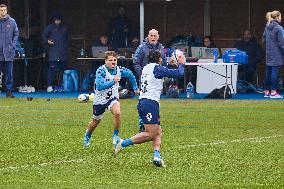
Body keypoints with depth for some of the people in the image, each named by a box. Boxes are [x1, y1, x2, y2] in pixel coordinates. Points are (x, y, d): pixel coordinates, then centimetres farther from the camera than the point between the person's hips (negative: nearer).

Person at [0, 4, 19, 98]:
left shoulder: (12, 22, 3)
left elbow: (16, 34, 10)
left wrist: (13, 44, 1)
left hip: (9, 51, 0)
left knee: (9, 73, 0)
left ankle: (9, 91, 5)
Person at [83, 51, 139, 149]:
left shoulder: (119, 70, -12)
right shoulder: (101, 71, -25)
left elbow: (130, 75, 10)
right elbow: (99, 86, -37)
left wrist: (135, 88, 18)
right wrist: (113, 82, -45)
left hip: (113, 97, 2)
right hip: (100, 99, -2)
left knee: (117, 113, -29)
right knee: (96, 122, 14)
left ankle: (116, 136, -11)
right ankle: (87, 135, 47)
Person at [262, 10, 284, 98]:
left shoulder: (267, 27, 9)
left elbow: (264, 40, 15)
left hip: (269, 53, 8)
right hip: (277, 54, -8)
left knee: (268, 72, 11)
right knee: (275, 72, -5)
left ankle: (267, 91, 16)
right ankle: (273, 92, -5)